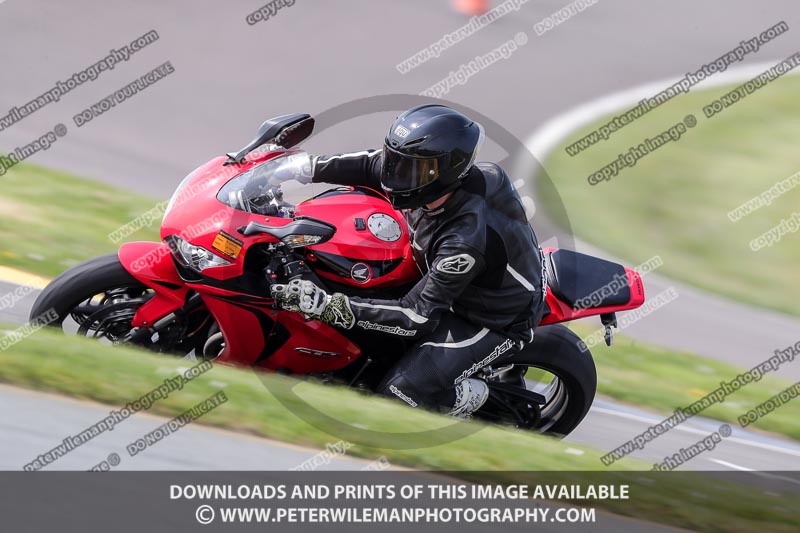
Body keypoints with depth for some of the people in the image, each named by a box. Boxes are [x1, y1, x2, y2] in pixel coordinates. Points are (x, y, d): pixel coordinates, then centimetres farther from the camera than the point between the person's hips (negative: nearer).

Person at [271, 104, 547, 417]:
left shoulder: (468, 240, -41)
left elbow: (417, 317, -35)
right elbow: (372, 165, 0)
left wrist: (328, 307, -40)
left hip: (494, 321, -9)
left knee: (399, 393, -20)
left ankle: (466, 400, 10)